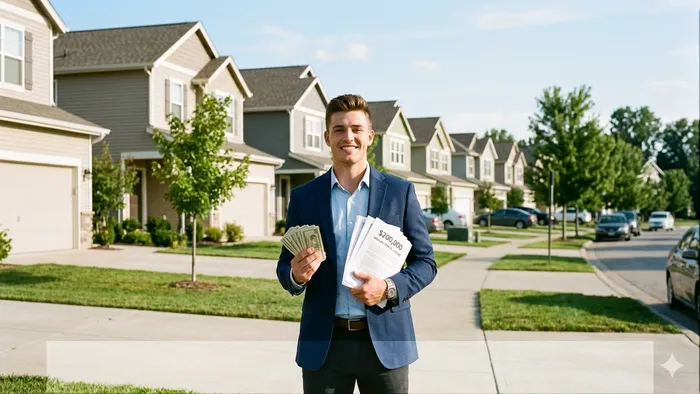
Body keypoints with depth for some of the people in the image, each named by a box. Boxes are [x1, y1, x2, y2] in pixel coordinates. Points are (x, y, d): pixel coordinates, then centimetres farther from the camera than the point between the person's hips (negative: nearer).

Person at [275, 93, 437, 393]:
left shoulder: (400, 192, 1)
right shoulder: (303, 197, 5)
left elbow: (425, 262, 3)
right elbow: (285, 267, 9)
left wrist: (389, 288, -16)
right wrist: (296, 275, -15)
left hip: (385, 342, -1)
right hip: (323, 345, 1)